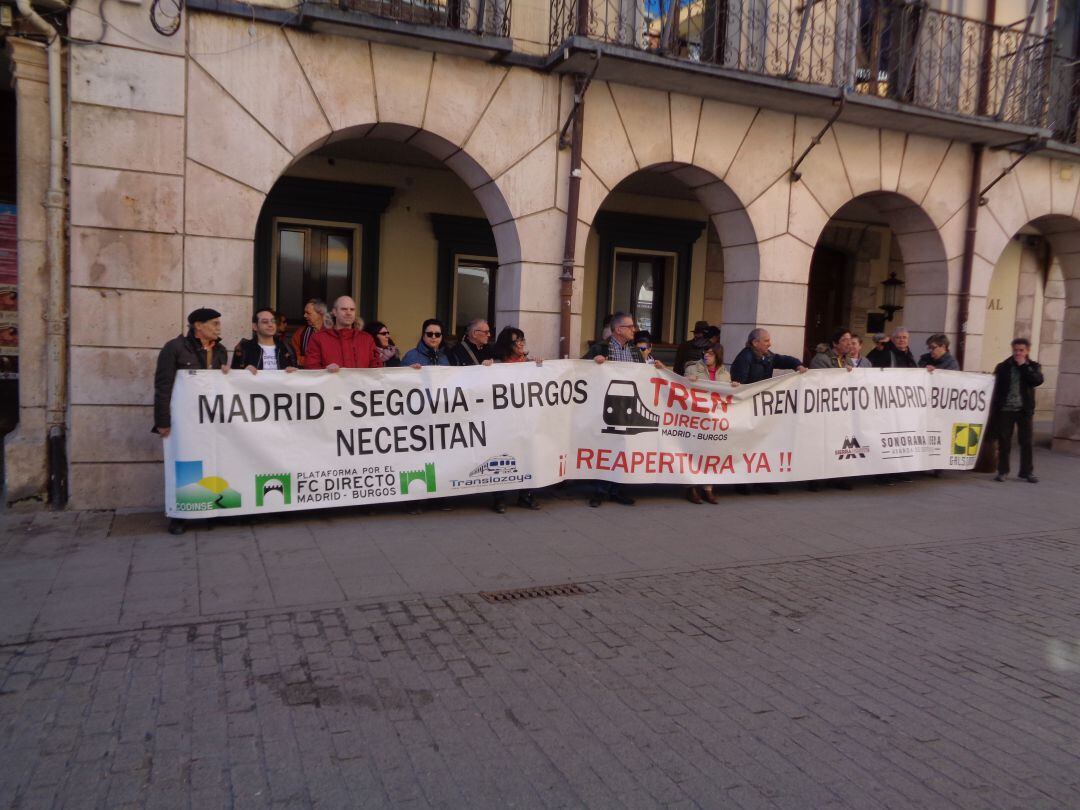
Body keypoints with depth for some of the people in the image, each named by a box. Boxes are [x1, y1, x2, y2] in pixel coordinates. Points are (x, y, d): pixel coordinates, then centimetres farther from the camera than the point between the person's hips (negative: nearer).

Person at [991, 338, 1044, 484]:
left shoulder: (1033, 366, 6)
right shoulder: (1003, 366, 4)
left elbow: (1038, 381, -15)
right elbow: (997, 389, 3)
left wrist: (1023, 365, -11)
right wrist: (994, 411, -1)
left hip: (1024, 410, 0)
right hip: (1005, 409, 0)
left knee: (1026, 442, 3)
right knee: (1004, 442, 2)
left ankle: (1027, 472, 12)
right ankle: (1002, 471, 11)